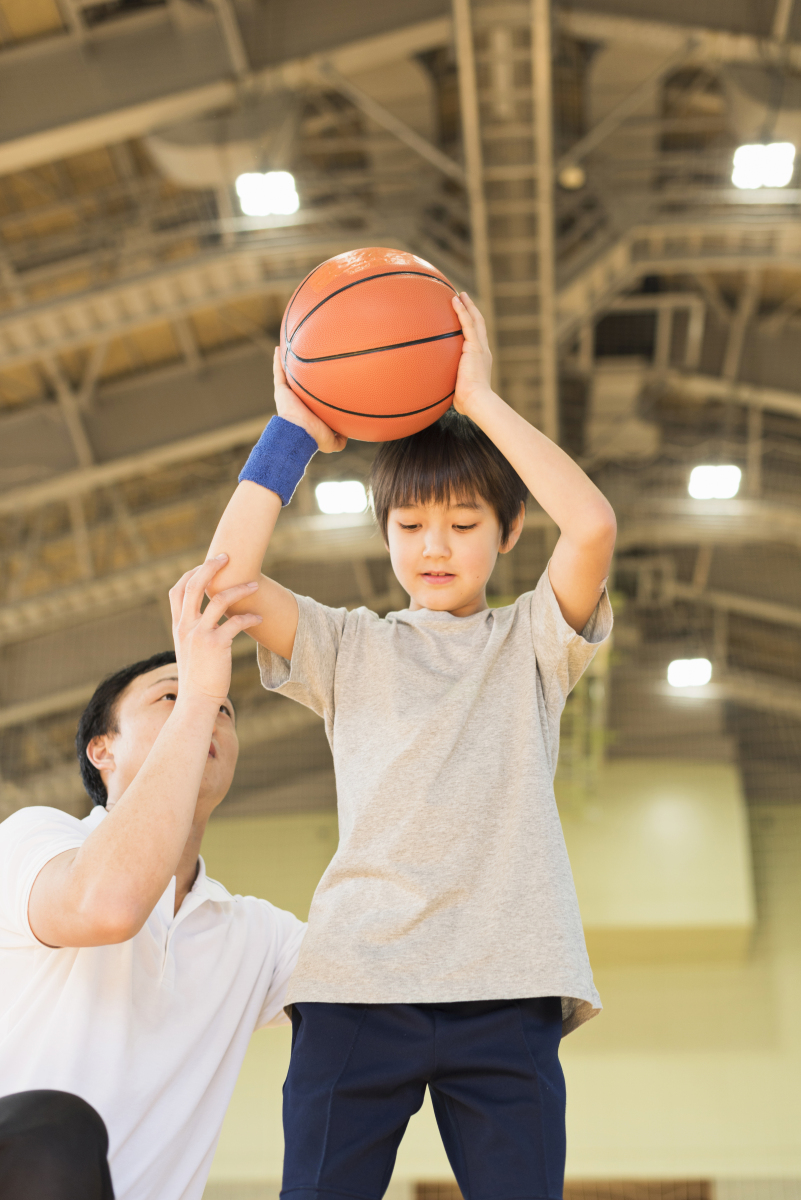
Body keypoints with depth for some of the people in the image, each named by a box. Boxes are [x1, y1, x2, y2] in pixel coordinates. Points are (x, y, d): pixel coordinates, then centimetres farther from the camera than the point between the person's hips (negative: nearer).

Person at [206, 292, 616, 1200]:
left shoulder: (532, 640, 15)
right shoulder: (349, 648, 17)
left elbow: (594, 527, -5)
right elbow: (225, 580, 0)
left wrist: (481, 400, -1)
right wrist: (292, 434, 6)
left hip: (505, 989, 0)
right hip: (356, 981, 1)